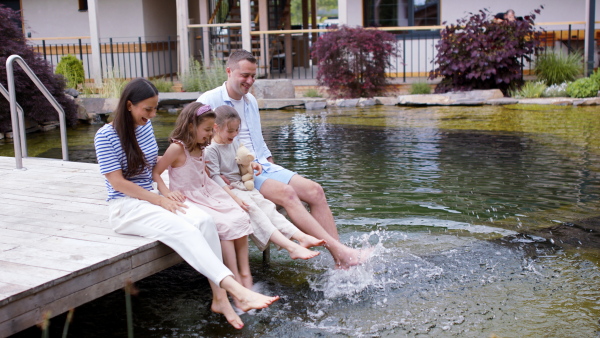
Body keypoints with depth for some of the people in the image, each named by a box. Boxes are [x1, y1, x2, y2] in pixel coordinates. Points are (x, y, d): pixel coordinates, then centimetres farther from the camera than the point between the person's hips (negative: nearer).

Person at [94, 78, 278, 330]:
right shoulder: (106, 136, -10)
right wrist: (160, 200, -16)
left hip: (150, 199, 7)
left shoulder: (146, 126, 10)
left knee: (204, 221, -23)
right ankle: (238, 291, -42)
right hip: (125, 208, -6)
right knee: (184, 230, -32)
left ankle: (220, 298, -25)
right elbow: (117, 182, -14)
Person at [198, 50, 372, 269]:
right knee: (286, 192, -31)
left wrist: (271, 164, 13)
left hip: (261, 165, 8)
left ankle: (340, 259, -17)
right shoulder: (209, 101, -4)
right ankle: (340, 251, -36)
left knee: (314, 190, -12)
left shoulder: (251, 101, 20)